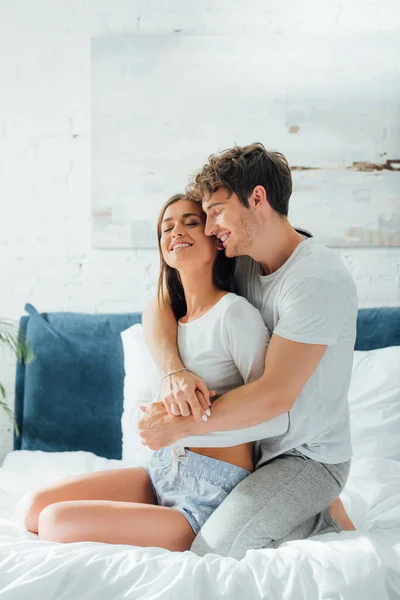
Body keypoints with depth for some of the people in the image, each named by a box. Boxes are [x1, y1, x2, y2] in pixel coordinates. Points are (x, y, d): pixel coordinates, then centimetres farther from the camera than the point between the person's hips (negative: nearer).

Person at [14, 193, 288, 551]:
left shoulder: (234, 313, -15)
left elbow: (277, 418, -20)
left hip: (211, 494, -8)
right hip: (163, 470, 8)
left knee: (55, 522, -16)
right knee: (31, 509, 0)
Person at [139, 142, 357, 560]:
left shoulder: (317, 281, -25)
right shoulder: (241, 262, 0)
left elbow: (274, 395, -28)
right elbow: (157, 307, -4)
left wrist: (180, 426, -22)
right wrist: (173, 371, -25)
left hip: (309, 457, -8)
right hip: (258, 445, 8)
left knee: (213, 553, -19)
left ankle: (326, 519, 2)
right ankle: (308, 509, 18)